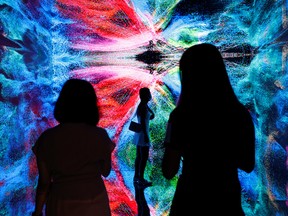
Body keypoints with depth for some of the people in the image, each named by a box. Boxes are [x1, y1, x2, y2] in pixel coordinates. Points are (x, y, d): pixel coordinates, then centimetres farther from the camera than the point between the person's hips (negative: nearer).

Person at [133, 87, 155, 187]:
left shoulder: (142, 106, 12)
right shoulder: (143, 107, -18)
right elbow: (142, 122, -23)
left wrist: (151, 115, 1)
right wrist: (146, 135, -22)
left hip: (140, 134, 10)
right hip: (143, 134, -10)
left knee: (139, 156, 14)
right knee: (144, 157, -5)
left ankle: (136, 177, 20)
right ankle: (141, 179, -1)